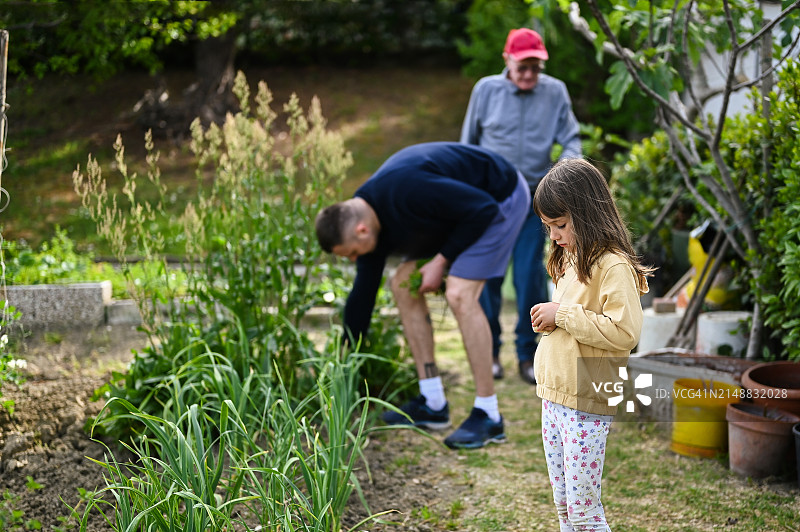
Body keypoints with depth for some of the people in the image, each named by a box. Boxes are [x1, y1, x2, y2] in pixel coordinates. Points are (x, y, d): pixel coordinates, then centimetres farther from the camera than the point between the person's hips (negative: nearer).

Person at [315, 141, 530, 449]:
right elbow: (362, 295, 2)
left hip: (500, 199, -9)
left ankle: (488, 416, -13)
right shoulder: (367, 216, -7)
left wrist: (441, 261, -21)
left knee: (459, 294, -22)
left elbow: (483, 208, -28)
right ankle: (432, 404, 6)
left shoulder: (406, 190, -35)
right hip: (462, 209, 9)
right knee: (403, 284, 2)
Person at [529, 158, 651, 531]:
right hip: (554, 399, 9)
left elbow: (624, 332, -26)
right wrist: (548, 319, 5)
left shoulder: (613, 265, -16)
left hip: (587, 407, -9)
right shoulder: (571, 261, 13)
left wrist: (562, 314, -20)